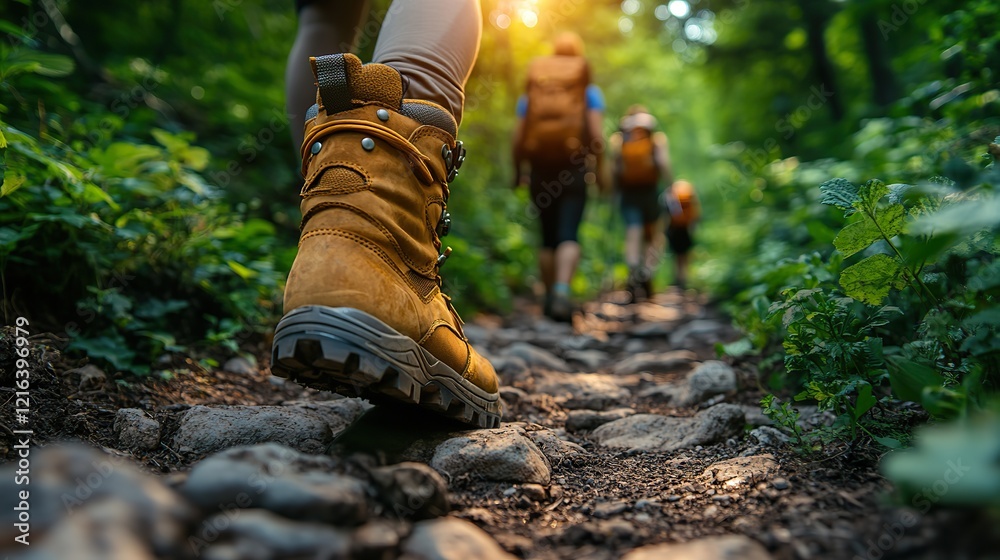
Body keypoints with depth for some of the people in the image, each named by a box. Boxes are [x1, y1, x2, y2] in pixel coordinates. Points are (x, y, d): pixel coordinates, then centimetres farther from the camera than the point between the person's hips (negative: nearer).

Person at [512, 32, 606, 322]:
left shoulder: (531, 91, 11)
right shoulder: (590, 91, 5)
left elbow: (518, 135, 5)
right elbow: (596, 134, -7)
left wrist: (518, 171, 13)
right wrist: (600, 168, 1)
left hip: (540, 168, 3)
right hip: (573, 169, -2)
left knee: (548, 236, 12)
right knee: (569, 236, -7)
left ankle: (550, 298, 17)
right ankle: (562, 293, -28)